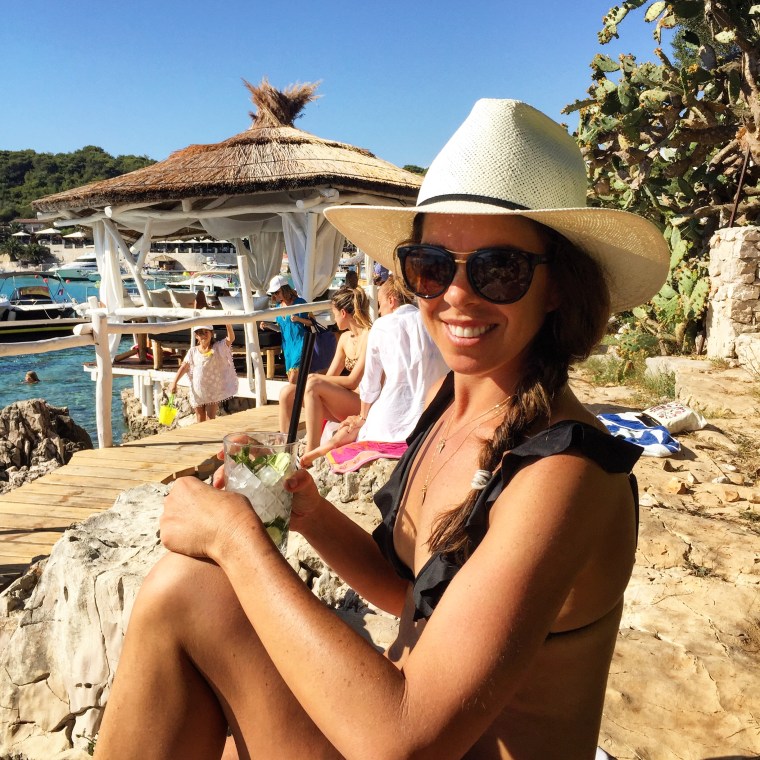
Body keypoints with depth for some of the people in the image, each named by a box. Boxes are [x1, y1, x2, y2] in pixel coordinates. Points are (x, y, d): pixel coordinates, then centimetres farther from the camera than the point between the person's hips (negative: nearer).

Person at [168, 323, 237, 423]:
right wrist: (174, 383, -4)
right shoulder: (193, 351, 0)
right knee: (200, 419, 12)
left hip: (213, 390, -2)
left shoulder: (218, 348, -5)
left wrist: (228, 324, -37)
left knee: (210, 418, -2)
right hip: (197, 391, 2)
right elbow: (183, 368, 3)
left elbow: (231, 338, -20)